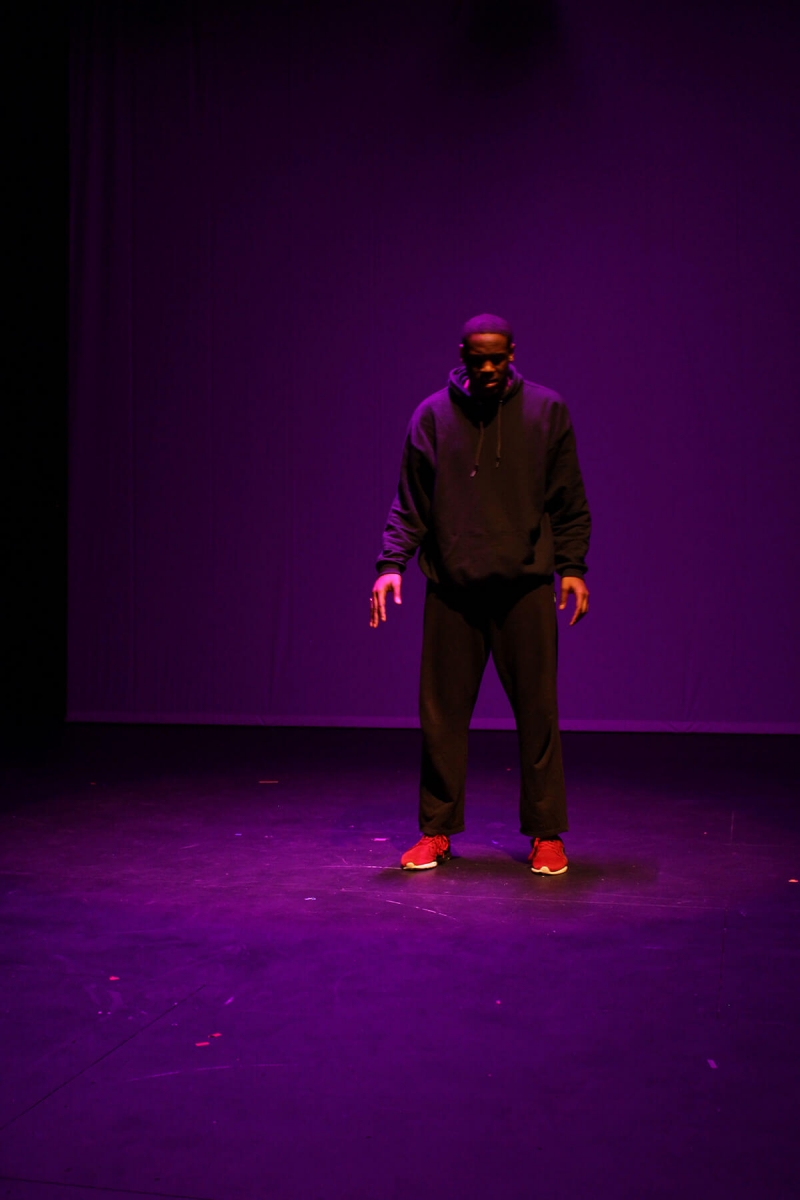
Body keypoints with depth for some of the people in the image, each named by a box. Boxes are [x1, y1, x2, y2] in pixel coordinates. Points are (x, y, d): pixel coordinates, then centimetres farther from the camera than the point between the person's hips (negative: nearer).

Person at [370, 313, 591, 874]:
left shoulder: (547, 411, 5)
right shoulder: (433, 414, 6)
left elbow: (570, 501, 7)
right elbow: (410, 503, 7)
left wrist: (572, 566, -1)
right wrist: (392, 564, -5)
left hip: (524, 586, -1)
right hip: (452, 586, 1)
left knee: (537, 711, 1)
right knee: (442, 712, 3)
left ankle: (546, 833, 13)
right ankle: (437, 831, 17)